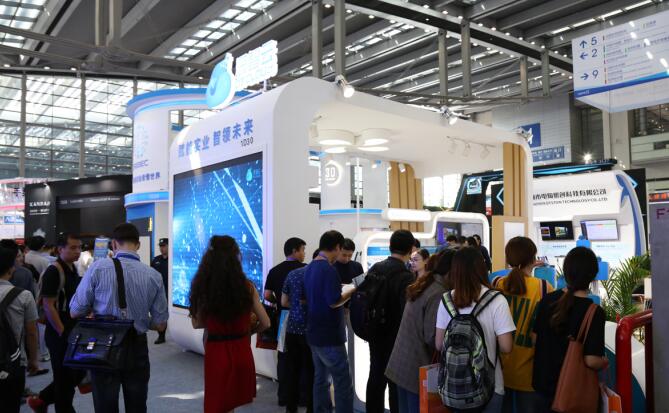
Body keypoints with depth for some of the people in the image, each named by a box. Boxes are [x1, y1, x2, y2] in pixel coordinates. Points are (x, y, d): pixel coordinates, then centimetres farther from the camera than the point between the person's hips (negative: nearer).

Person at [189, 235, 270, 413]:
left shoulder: (202, 287, -10)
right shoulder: (247, 287, -11)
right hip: (241, 351, 1)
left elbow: (197, 323, 3)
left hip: (215, 352, 0)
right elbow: (265, 323, -3)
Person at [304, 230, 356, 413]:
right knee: (343, 383, -2)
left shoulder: (310, 267, 10)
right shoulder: (328, 269, -19)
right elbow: (334, 301, -23)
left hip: (315, 333, 9)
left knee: (321, 378, 16)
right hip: (329, 336, -9)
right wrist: (353, 290, -8)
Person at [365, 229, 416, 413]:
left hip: (376, 335, 6)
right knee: (396, 382, 6)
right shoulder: (406, 277, -22)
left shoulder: (374, 269, -2)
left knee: (376, 377, 17)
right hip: (396, 339, -6)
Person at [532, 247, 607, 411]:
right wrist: (605, 362, -3)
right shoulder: (594, 312, -22)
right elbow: (591, 361, -24)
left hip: (543, 381, 4)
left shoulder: (547, 300, -8)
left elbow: (535, 339, 1)